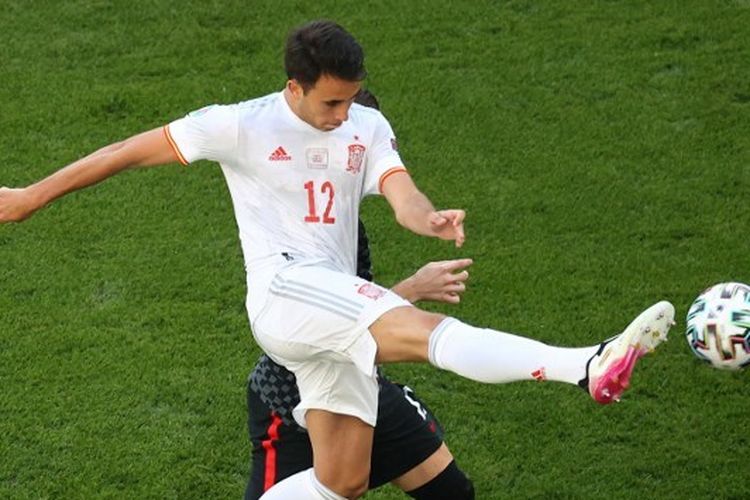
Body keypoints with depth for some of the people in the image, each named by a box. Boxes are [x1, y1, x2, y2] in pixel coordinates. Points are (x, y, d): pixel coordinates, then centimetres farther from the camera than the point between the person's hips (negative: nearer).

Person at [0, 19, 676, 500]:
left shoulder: (367, 128, 11)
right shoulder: (242, 126, -1)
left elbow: (400, 192, -7)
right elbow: (139, 150, 4)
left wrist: (430, 219, -33)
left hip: (341, 314, 7)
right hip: (285, 292, -7)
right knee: (426, 329, -29)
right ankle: (588, 367, -47)